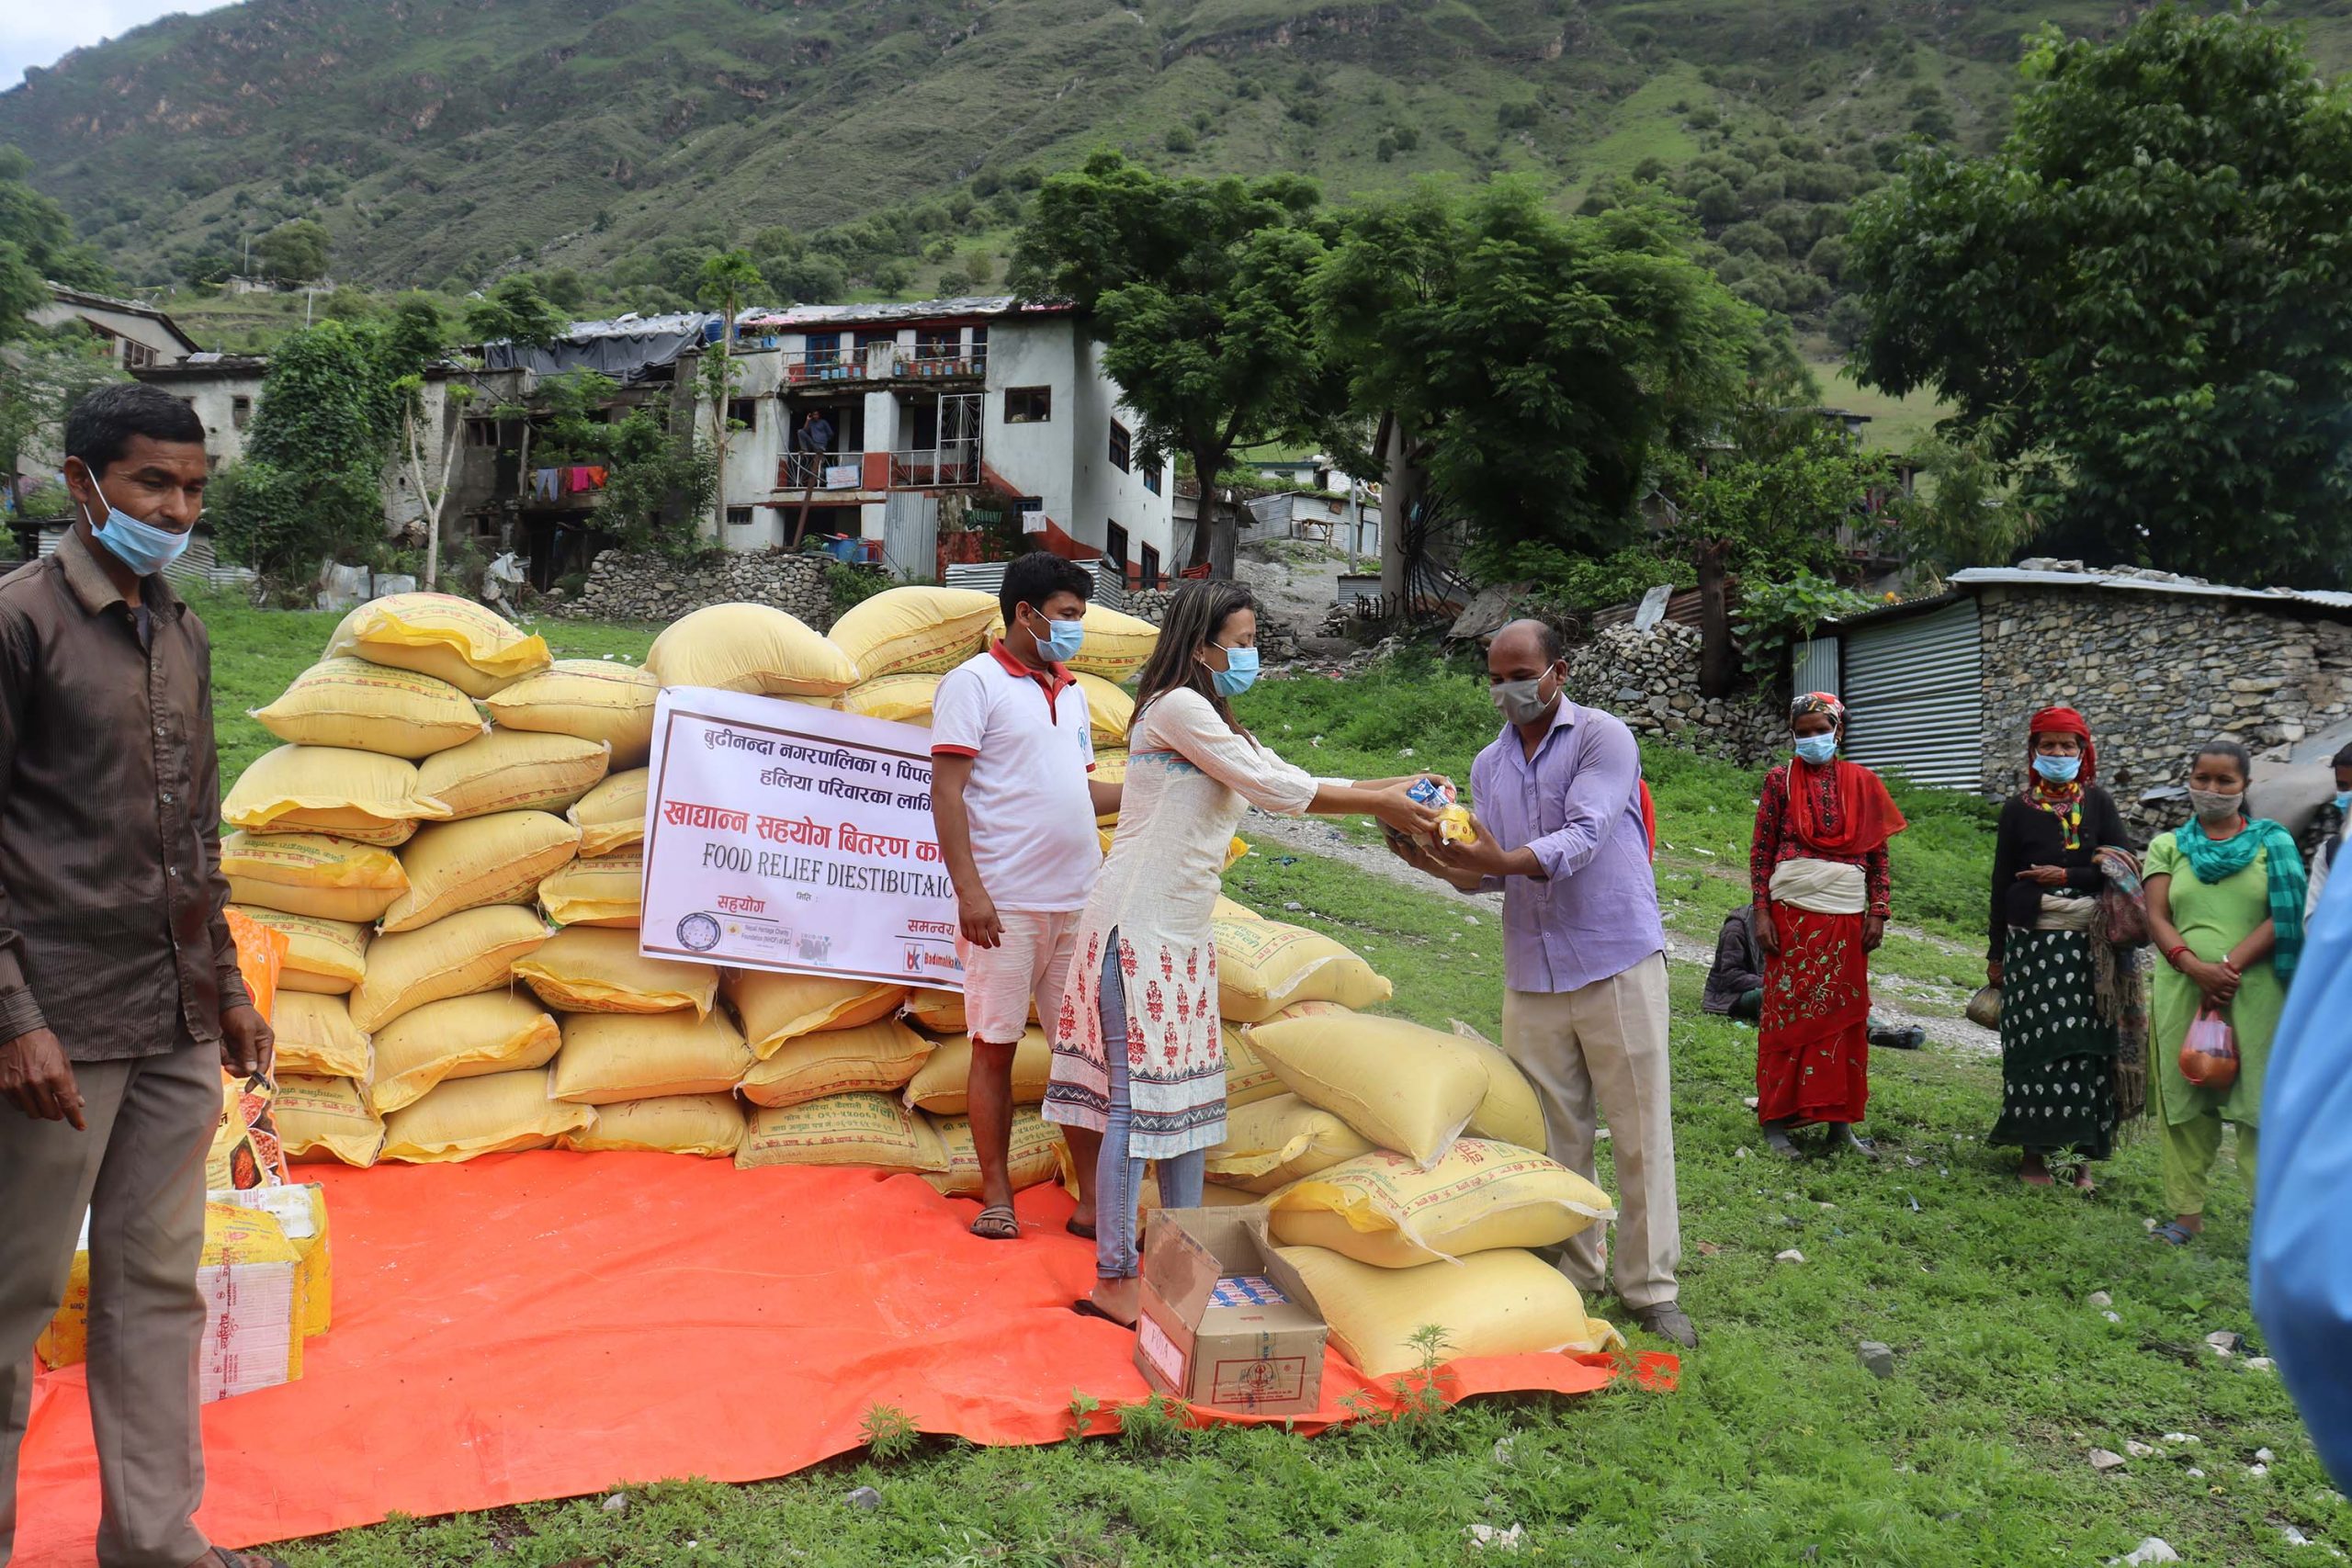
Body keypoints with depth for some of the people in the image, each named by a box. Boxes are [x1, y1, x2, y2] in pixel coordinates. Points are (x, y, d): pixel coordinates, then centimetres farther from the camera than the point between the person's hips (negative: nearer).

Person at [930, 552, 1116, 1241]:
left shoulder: (1071, 692, 17)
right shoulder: (974, 683, -4)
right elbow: (947, 794, -10)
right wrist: (969, 889, -18)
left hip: (1079, 902, 6)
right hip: (1006, 903, -6)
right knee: (996, 1047, 3)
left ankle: (1092, 1200, 13)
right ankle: (997, 1197, 14)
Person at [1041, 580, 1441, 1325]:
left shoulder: (1214, 722, 18)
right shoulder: (1176, 708, -12)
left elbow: (1296, 785, 16)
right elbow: (1274, 789, -15)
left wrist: (1394, 788, 5)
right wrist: (1378, 805, -8)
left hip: (1183, 934, 10)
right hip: (1139, 928, -10)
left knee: (1188, 1094, 12)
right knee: (1137, 1098, -6)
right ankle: (1113, 1281, 1)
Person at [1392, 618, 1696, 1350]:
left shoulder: (1603, 737, -3)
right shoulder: (1488, 765, 15)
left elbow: (1585, 836, -18)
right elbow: (1490, 872, 11)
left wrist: (1508, 862, -34)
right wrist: (1447, 865, -12)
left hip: (1617, 964, -5)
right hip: (1532, 975, 5)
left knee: (1640, 1131, -1)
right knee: (1554, 1135, 7)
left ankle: (1650, 1287, 7)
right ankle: (1572, 1275, 17)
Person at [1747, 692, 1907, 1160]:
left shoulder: (1862, 783, 8)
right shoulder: (1780, 781, 3)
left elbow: (1878, 853, 10)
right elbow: (1761, 851, 2)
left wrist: (1878, 912, 3)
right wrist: (1762, 912, -6)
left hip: (1846, 916, 2)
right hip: (1791, 912, -2)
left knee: (1844, 1015, 5)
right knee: (1787, 1012, -1)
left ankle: (1839, 1120, 14)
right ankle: (1776, 1119, 5)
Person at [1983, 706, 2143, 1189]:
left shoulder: (2097, 802, 7)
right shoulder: (2018, 808, 4)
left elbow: (2125, 864, 0)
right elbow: (2002, 882, 5)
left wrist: (2067, 875, -11)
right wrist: (1995, 952, 4)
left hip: (2090, 943, 1)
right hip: (2033, 940, -1)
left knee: (2088, 1045, 0)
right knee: (2035, 1043, -2)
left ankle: (2083, 1153, 8)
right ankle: (2033, 1150, 8)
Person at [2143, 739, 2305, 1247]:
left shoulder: (2273, 843, 8)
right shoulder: (2168, 846, 12)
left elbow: (2282, 918, -2)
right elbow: (2156, 918, 2)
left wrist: (2230, 965, -15)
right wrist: (2196, 967, -14)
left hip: (2255, 991, -2)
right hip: (2183, 991, 2)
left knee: (2258, 1103, -4)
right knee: (2185, 1101, 4)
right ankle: (2187, 1211, 11)